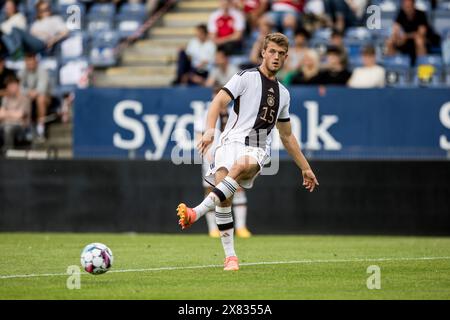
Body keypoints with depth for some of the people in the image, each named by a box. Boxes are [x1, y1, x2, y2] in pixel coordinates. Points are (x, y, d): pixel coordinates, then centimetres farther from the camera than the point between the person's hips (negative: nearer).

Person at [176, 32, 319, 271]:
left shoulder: (283, 93, 24)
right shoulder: (246, 78, 7)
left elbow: (287, 136, 34)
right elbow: (218, 102, -7)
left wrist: (305, 168, 33)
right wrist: (210, 130, -25)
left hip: (258, 151, 2)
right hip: (232, 142, -2)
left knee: (242, 165, -36)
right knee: (224, 197, -24)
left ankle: (196, 213, -40)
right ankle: (230, 256, -14)